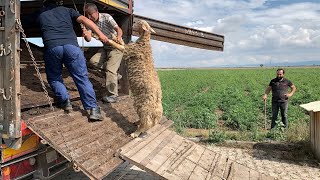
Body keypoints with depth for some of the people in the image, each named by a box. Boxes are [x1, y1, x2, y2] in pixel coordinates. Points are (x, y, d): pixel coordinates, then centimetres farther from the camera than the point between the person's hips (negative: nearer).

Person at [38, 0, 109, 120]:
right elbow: (83, 19, 11)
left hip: (52, 46, 0)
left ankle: (65, 101, 6)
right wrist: (100, 34, 4)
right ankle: (93, 109, -7)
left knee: (54, 78, 21)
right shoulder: (66, 10, 25)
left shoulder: (40, 15, 29)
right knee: (82, 78, 1)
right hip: (71, 45, 0)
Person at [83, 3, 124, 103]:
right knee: (93, 61, -9)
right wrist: (86, 35, -39)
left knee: (110, 70, -15)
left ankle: (113, 96, -8)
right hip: (105, 48, 7)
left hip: (116, 47, -7)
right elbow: (89, 39, -15)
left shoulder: (106, 17, -15)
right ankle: (114, 72, 5)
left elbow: (118, 29, -25)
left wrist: (119, 37, -46)